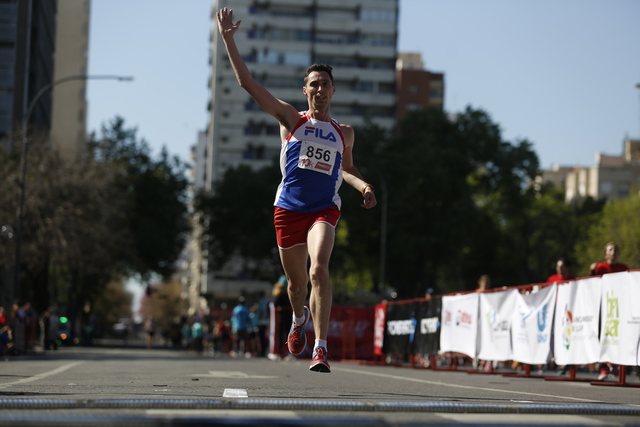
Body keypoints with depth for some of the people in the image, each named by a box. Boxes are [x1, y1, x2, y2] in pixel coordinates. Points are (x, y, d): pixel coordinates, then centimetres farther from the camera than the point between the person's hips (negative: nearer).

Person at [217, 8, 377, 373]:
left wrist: (365, 187, 9)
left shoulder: (345, 133, 12)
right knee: (297, 281, 11)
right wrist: (229, 39, -6)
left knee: (319, 270, -25)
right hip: (288, 208, 0)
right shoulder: (291, 119, 4)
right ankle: (300, 319, 47)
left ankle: (321, 348, -28)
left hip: (324, 209, 0)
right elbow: (247, 82, -1)